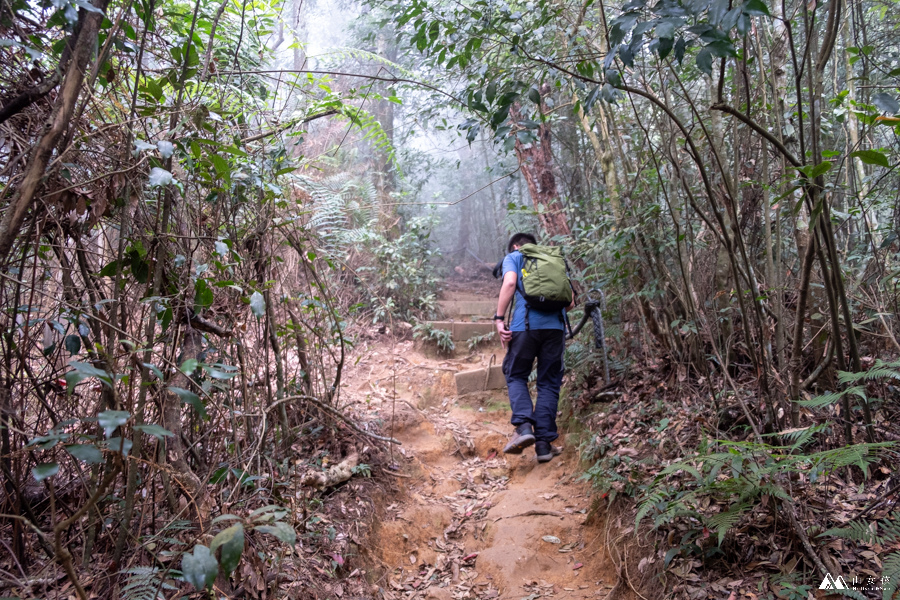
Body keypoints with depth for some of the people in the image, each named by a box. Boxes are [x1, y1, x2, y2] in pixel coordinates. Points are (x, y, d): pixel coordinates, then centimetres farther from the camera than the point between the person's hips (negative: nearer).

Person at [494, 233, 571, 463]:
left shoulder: (513, 257, 14)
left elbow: (510, 283, -8)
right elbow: (570, 301, 17)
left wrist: (499, 318, -7)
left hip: (525, 324, -3)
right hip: (556, 325, 3)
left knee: (516, 376, 13)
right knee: (549, 383, 8)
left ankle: (524, 426, -9)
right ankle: (544, 444, 4)